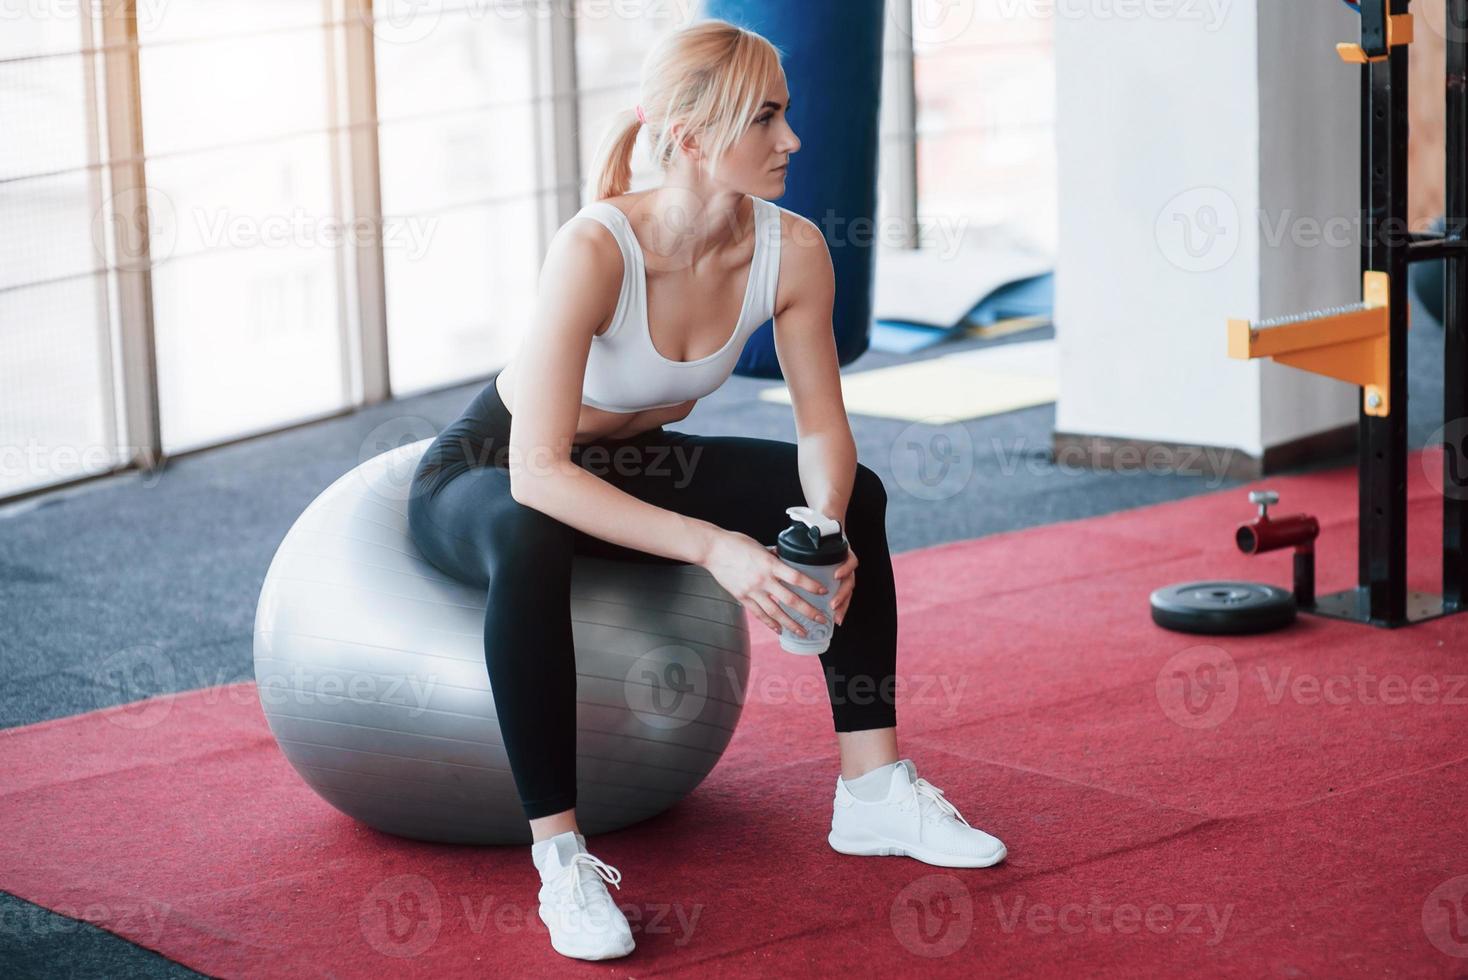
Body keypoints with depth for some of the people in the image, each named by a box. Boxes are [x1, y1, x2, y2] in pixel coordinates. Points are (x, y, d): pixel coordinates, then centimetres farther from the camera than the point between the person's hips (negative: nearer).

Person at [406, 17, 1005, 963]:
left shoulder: (792, 249, -19)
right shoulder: (595, 250, -36)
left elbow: (823, 429, -9)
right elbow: (539, 472, -39)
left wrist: (825, 527, -31)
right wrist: (711, 546, -47)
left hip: (628, 462, 6)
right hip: (488, 472, -6)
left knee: (854, 495, -5)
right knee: (531, 550, -40)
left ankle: (874, 792, 0)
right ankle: (562, 859, -33)